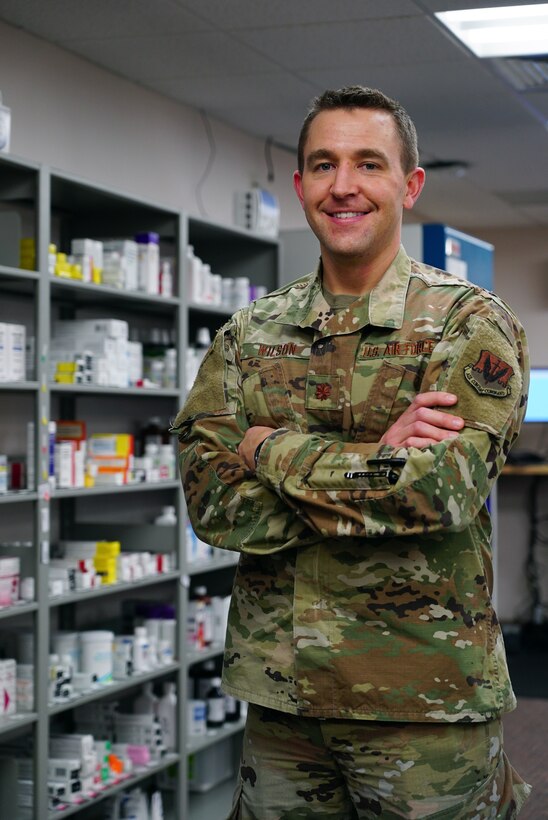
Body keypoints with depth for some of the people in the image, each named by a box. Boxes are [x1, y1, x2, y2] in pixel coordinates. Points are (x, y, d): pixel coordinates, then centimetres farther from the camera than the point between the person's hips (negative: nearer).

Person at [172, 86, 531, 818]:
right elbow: (211, 502, -5)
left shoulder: (471, 323, -5)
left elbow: (443, 487, -20)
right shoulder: (247, 337, 6)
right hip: (279, 694, 4)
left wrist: (274, 450, -10)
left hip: (425, 704, -3)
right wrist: (378, 467, -17)